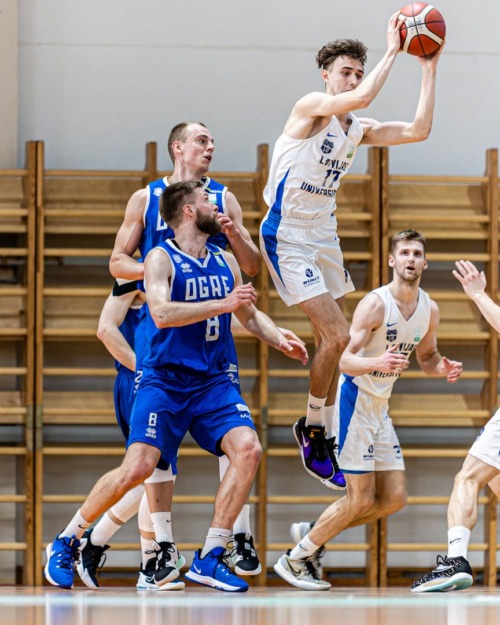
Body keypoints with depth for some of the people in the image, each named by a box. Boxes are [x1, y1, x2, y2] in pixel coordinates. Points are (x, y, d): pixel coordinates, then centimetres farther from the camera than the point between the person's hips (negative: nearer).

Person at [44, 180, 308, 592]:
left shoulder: (225, 261, 13)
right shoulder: (162, 258, -6)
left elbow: (250, 315, 26)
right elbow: (162, 312, -23)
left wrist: (280, 341, 9)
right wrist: (222, 305, -25)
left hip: (213, 383, 5)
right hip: (165, 383, -5)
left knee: (248, 449, -17)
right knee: (139, 468, -18)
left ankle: (209, 558, -9)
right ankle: (66, 543, 3)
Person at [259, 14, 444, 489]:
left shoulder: (359, 130, 7)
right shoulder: (311, 107, -15)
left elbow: (418, 131, -2)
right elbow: (362, 97, -32)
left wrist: (429, 68, -3)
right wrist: (392, 50, -24)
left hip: (324, 239, 8)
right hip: (288, 238, -8)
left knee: (331, 343, 12)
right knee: (337, 335, -15)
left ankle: (325, 440, 22)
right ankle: (311, 427, 3)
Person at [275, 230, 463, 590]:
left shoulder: (429, 310, 3)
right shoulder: (375, 304, -19)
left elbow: (427, 357, 19)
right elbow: (344, 359, -25)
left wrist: (444, 368, -4)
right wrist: (378, 363, -44)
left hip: (380, 407, 8)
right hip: (353, 401, -8)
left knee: (394, 500, 6)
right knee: (361, 499, -9)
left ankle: (313, 536, 19)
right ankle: (294, 559, 5)